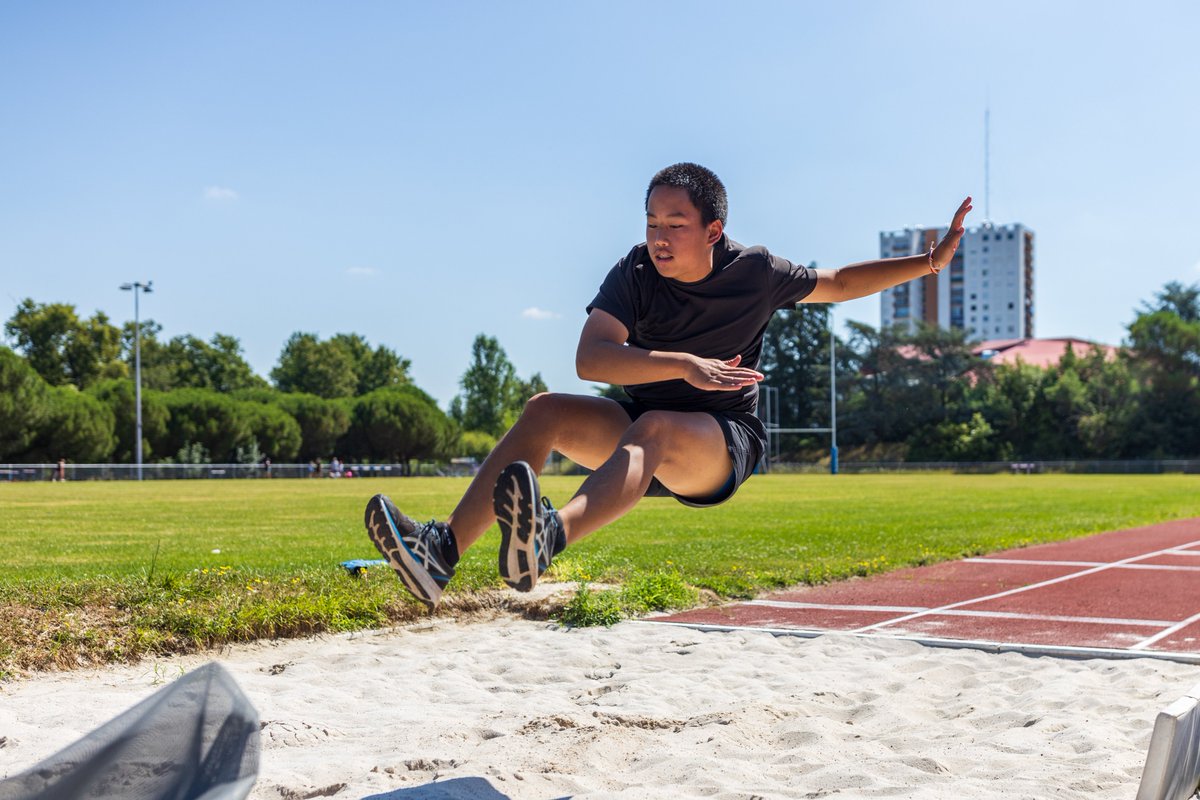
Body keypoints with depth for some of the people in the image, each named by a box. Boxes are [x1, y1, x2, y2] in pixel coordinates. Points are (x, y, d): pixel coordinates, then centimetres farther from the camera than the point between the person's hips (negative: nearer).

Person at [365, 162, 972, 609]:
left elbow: (838, 283, 10)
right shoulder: (636, 273, -9)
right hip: (640, 429, 3)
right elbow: (590, 358, -23)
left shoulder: (755, 273, -7)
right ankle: (442, 550, -38)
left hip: (722, 445, -3)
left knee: (653, 429, -38)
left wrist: (931, 261, 4)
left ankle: (548, 537, -68)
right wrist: (684, 364, -33)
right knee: (545, 412, -22)